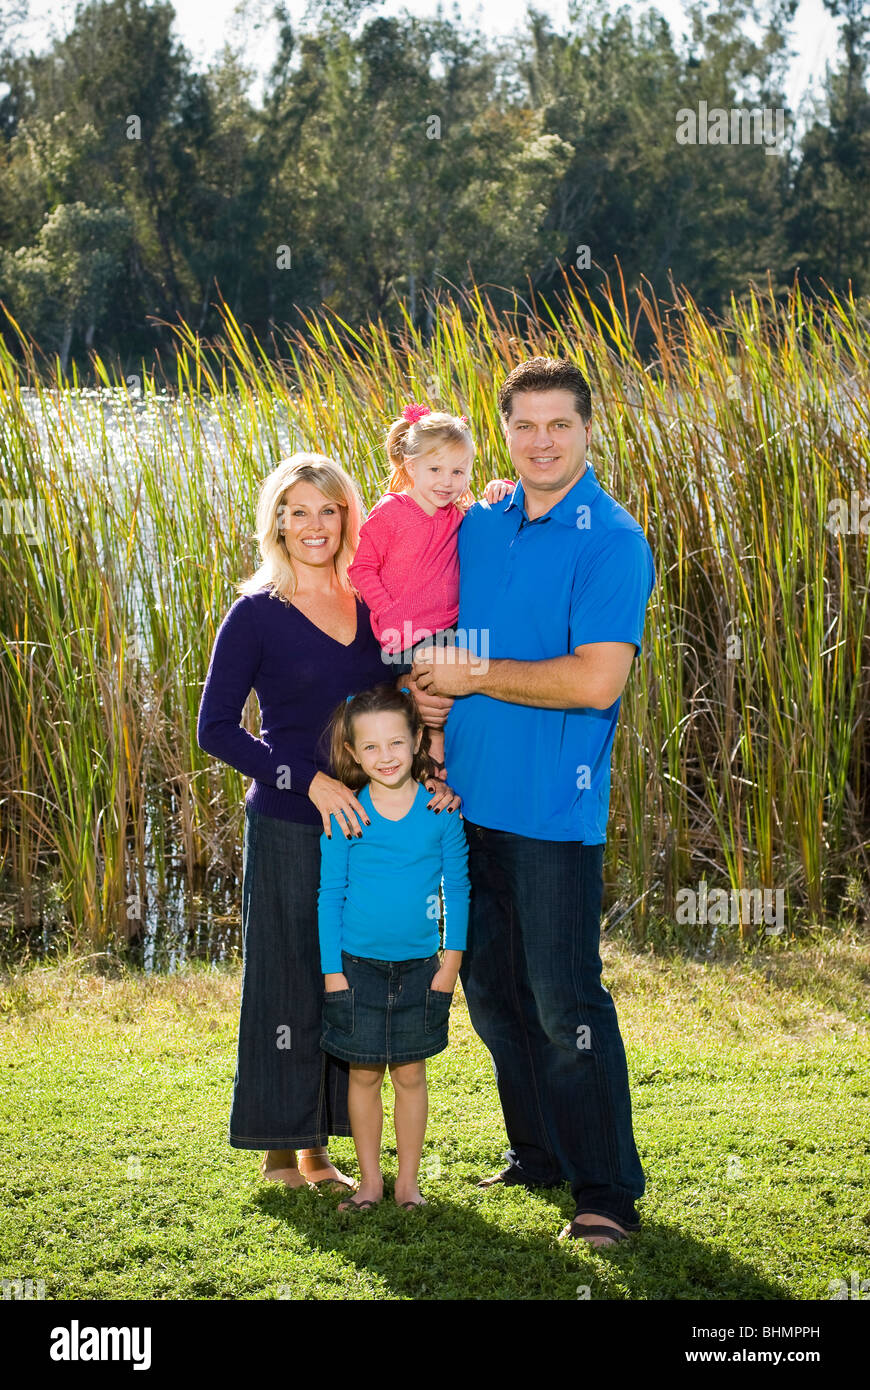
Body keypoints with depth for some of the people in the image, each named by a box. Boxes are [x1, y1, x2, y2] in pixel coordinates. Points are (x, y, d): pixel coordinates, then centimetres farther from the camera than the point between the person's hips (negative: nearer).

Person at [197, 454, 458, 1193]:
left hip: (360, 823, 5)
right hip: (287, 827, -5)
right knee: (288, 982, 2)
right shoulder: (257, 614, -6)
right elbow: (216, 727, -9)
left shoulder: (370, 607, 8)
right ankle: (279, 1153, 15)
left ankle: (317, 1146, 22)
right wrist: (309, 780, -18)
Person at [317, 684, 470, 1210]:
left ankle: (409, 1181, 19)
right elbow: (330, 893, -1)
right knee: (365, 1074, 8)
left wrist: (451, 961, -1)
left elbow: (458, 887, 1)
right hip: (358, 965, 0)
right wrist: (332, 969, -4)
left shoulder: (441, 809, -5)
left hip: (419, 965, 0)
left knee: (411, 1074, 8)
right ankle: (371, 1180, 20)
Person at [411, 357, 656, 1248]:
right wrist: (429, 689, -1)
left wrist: (476, 677, -13)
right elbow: (433, 632, 21)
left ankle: (607, 1192, 8)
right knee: (490, 991, 15)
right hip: (469, 799, 7)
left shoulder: (612, 541, -10)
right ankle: (538, 1155, 32)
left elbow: (596, 680, -20)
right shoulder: (476, 527, 10)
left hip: (554, 808, -7)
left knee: (563, 999, -5)